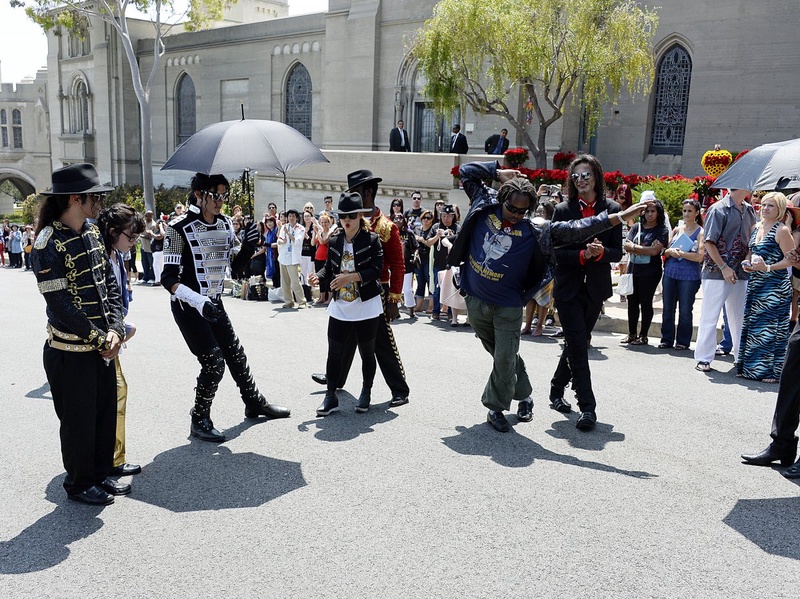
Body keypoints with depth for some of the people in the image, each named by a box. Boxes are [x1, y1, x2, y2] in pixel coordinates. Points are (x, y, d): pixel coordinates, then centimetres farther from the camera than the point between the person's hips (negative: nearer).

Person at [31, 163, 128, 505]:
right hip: (71, 352, -7)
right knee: (79, 420, 8)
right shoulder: (49, 244, -17)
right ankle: (79, 484, 26)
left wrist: (114, 330, -6)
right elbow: (61, 304, -20)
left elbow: (110, 284, 7)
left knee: (107, 412, 16)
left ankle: (102, 474, 34)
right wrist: (100, 339, -15)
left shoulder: (91, 234, 6)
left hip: (103, 346, 7)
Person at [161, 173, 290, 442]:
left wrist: (248, 247, -9)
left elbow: (232, 265, 10)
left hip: (214, 303, 7)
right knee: (214, 361, -10)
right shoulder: (180, 227, -17)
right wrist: (198, 302, -32)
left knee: (236, 354, 14)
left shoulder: (225, 224, 2)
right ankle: (199, 421, 7)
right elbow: (169, 278, -19)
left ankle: (255, 403, 33)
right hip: (188, 307, -6)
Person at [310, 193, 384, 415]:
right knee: (334, 353, 4)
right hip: (339, 307, 3)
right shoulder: (334, 241, 4)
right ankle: (331, 396, 15)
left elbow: (376, 269, -16)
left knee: (366, 352, 11)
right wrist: (318, 276, -14)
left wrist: (350, 277, -27)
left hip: (366, 307, -3)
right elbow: (329, 267, 7)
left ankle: (366, 394, 27)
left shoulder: (372, 240, -8)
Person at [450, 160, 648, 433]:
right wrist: (498, 172, -1)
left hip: (507, 307, -3)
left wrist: (619, 217, -19)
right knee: (500, 353, 17)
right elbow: (466, 171, 7)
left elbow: (576, 230, -14)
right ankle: (523, 395, 36)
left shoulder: (535, 232, -10)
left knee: (505, 358, -4)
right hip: (475, 300, 3)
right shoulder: (485, 206, -4)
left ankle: (496, 407, 15)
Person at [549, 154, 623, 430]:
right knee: (578, 345, -7)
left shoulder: (612, 209, 1)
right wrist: (582, 255, -21)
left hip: (595, 288, 3)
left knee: (577, 343, 14)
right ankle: (587, 407, -3)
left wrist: (601, 252, -21)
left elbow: (618, 252, 0)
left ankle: (557, 391, 33)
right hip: (568, 288, -3)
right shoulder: (563, 210, -3)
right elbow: (555, 251, -7)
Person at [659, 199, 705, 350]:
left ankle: (683, 341, 10)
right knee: (668, 308, 7)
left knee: (685, 310, 0)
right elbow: (665, 252, 13)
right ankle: (667, 339, 16)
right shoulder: (677, 229, 14)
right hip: (670, 272, 4)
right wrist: (670, 251, -9)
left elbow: (700, 257, -11)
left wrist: (680, 253, -16)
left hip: (689, 275, -4)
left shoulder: (700, 232, 0)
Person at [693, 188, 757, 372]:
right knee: (709, 317, -1)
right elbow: (709, 243, -12)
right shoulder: (718, 209, -9)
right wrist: (724, 267, -15)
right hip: (717, 273, -6)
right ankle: (703, 358, 6)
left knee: (739, 317, 12)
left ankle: (741, 357, 23)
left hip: (740, 273, 7)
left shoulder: (749, 210, 10)